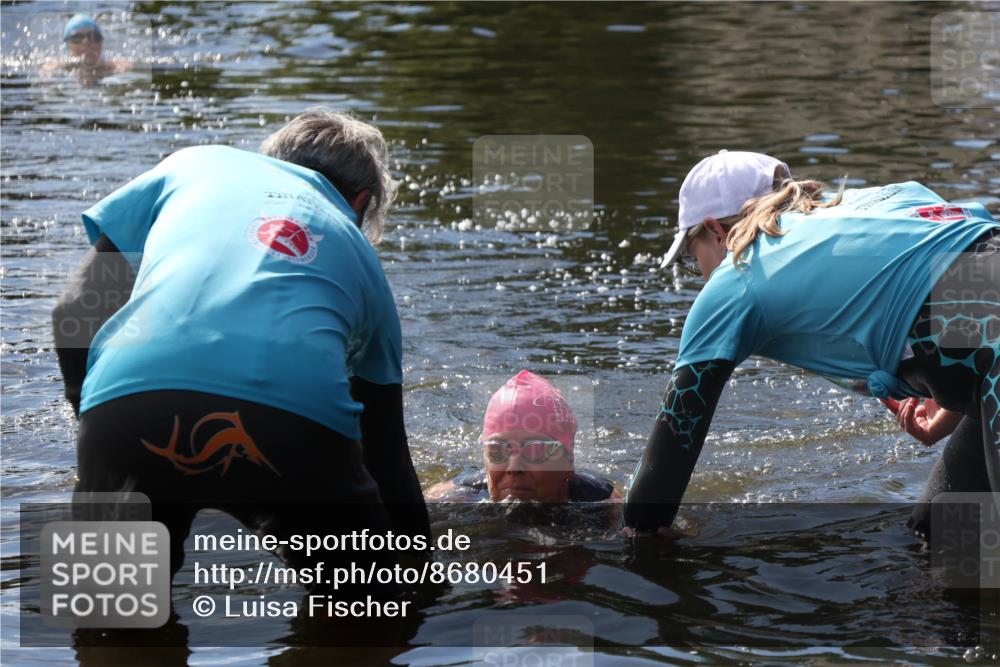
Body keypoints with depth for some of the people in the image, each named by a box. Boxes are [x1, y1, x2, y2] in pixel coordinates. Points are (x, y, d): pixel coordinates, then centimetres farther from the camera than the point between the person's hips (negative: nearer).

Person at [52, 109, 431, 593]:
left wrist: (102, 438, 35)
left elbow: (76, 311, 24)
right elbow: (388, 455, 36)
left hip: (129, 401, 0)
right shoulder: (360, 257, 34)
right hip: (297, 419, 0)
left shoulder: (194, 165, 33)